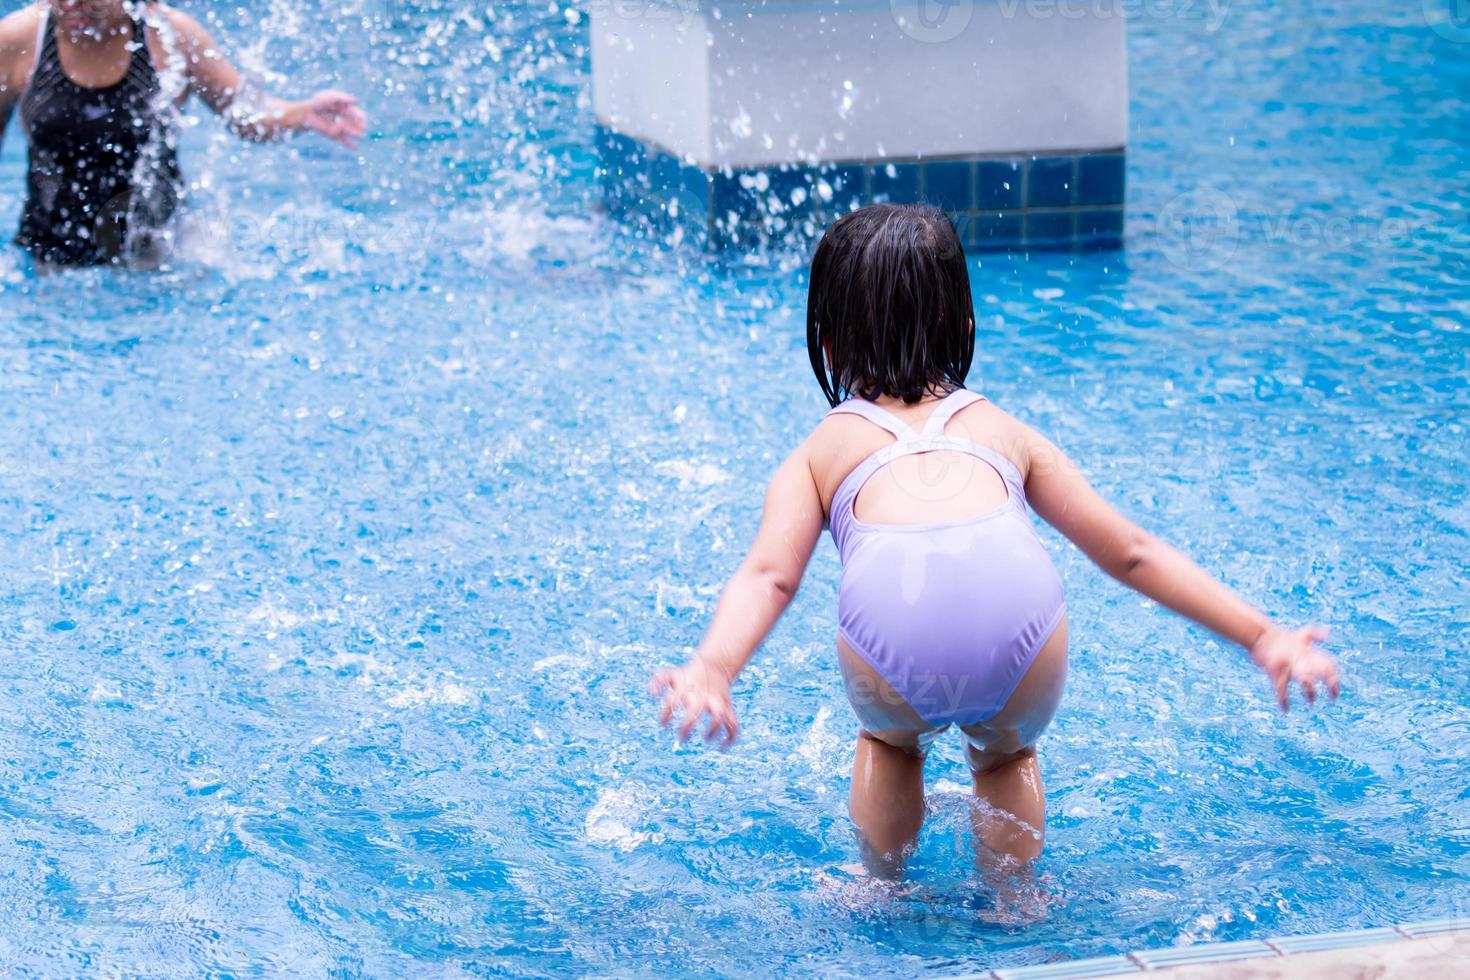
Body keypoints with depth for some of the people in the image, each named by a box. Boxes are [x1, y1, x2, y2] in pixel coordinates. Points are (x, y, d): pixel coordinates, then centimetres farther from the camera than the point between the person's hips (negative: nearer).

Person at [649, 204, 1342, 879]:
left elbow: (766, 576, 12)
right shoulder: (1004, 431, 38)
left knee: (891, 741, 37)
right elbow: (1130, 555, 38)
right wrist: (1261, 636, 42)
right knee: (1006, 753, 37)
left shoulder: (818, 452, 32)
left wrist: (710, 670, -2)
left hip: (892, 631, -1)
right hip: (1018, 610, 1)